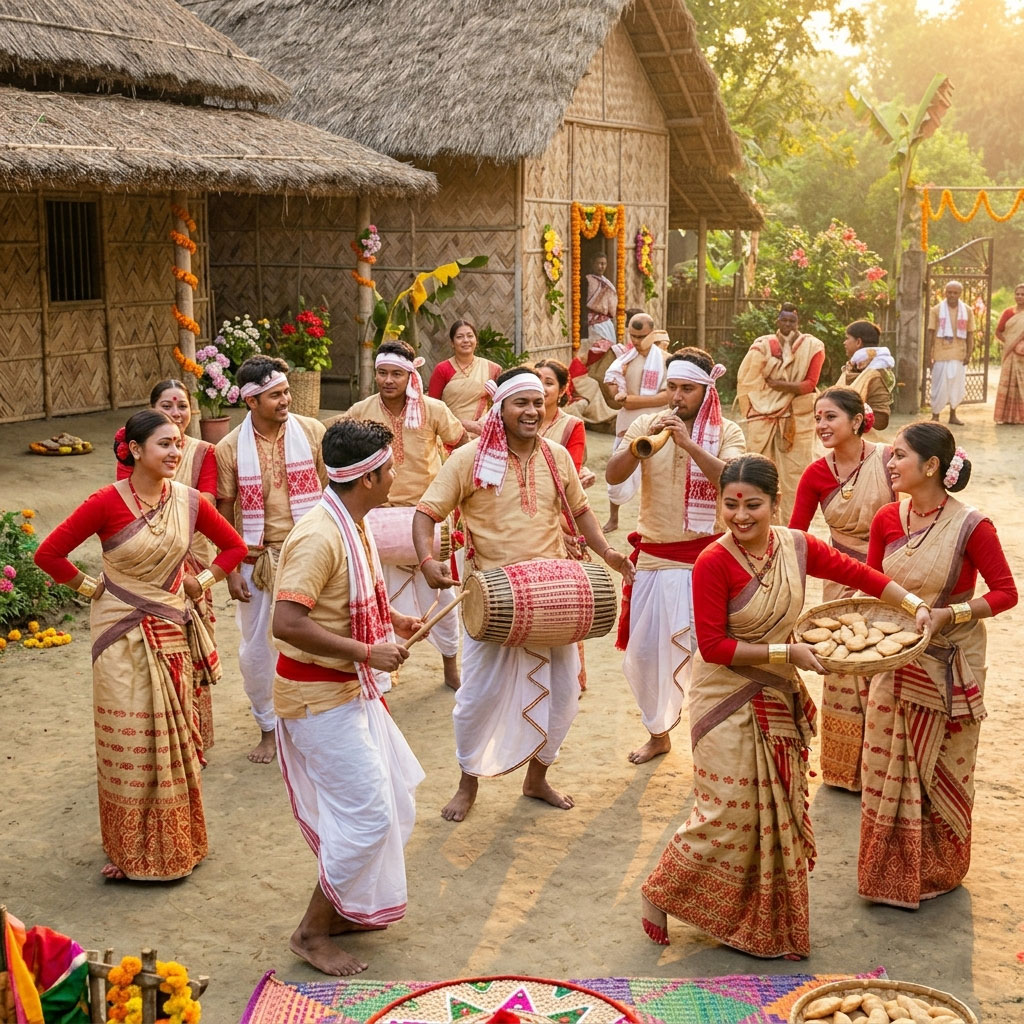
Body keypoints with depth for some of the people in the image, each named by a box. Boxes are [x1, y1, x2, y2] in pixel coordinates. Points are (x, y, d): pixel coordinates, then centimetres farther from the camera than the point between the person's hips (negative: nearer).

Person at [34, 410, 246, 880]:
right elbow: (49, 554, -12)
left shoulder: (189, 501, -4)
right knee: (131, 739, 3)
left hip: (172, 632, 3)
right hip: (123, 633, -3)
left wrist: (202, 581, 1)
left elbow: (234, 546, 11)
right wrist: (90, 587, -6)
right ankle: (133, 849, 17)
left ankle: (174, 839, 28)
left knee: (173, 736, 12)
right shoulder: (107, 502, -15)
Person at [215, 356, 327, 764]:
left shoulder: (311, 431, -5)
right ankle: (268, 727, 29)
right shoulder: (229, 448, -5)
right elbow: (225, 512, 1)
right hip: (257, 558, 1)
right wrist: (231, 571, -1)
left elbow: (332, 489, 3)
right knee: (256, 650, 9)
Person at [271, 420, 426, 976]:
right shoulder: (319, 536, -26)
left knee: (391, 794, 18)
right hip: (319, 695, -10)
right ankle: (312, 932, 10)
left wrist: (392, 619, 8)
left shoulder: (353, 525, 6)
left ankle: (346, 906, 33)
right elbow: (288, 623, -33)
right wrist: (367, 653, -28)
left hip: (351, 687, 10)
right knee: (367, 812, -5)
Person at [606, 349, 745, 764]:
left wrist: (689, 444, -27)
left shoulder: (726, 432, -2)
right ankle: (658, 732, 31)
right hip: (653, 556, 3)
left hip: (706, 558, -3)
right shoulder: (646, 424, 3)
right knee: (645, 650, 10)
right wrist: (643, 443, -23)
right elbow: (613, 474, -7)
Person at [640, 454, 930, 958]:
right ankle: (659, 895, 22)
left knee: (777, 814, 17)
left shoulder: (796, 546, -6)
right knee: (728, 814, -1)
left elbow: (859, 573, 3)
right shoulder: (713, 562, -22)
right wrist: (787, 653, -23)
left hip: (779, 699, 6)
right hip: (728, 703, -6)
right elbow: (713, 647, -22)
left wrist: (915, 605, -7)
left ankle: (770, 922, 35)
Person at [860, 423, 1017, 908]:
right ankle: (889, 869, 28)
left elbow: (1006, 592, -12)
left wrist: (948, 614, -22)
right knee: (887, 765, 11)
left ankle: (937, 869, 30)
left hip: (948, 664, -4)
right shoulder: (887, 519, -2)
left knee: (941, 769, 11)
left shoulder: (970, 526, -17)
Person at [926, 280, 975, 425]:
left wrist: (968, 354, 0)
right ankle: (935, 415, 10)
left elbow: (970, 334, 8)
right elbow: (931, 334, 0)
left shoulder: (967, 311, 5)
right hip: (941, 354, -2)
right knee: (939, 386, -1)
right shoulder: (936, 310, -1)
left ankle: (953, 415, 19)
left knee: (957, 385, 7)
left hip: (959, 355, 2)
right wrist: (928, 355, -4)